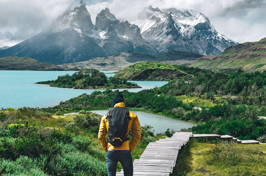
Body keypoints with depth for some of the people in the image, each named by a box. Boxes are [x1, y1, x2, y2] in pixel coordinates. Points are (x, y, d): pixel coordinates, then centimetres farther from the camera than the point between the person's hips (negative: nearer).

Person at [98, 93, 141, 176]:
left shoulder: (106, 117, 6)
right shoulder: (132, 116, 2)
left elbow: (100, 136, 5)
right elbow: (137, 136, -2)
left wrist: (106, 148, 14)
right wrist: (130, 148, 5)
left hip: (110, 151, 2)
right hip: (125, 152, -1)